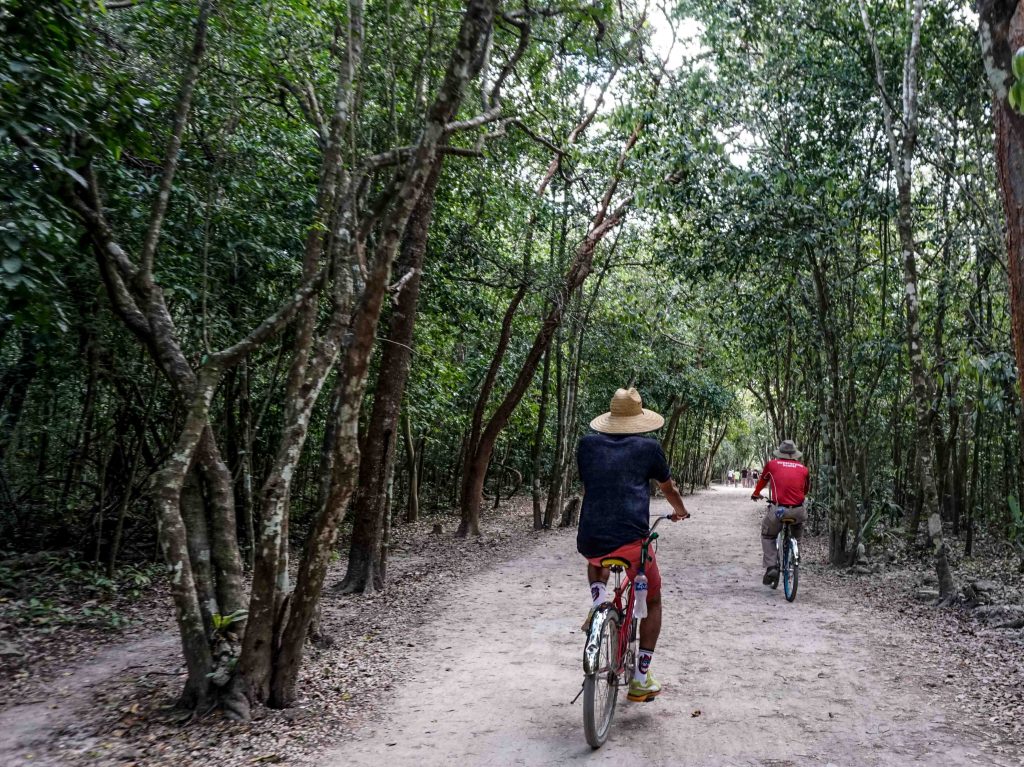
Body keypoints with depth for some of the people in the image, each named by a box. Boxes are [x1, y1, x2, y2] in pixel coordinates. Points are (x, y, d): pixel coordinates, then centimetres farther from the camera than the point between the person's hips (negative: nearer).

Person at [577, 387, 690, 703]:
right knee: (652, 601, 22)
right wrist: (680, 511, 46)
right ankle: (641, 679, 22)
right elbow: (669, 489, 24)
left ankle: (598, 600, 13)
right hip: (631, 541, -2)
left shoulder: (587, 443, 11)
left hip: (589, 540, 2)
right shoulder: (648, 447, 7)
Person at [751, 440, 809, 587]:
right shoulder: (803, 469, 11)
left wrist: (755, 494, 47)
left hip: (778, 510, -2)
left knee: (767, 536, 21)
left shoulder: (772, 464, 9)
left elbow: (762, 480, 27)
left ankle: (771, 567, 6)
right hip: (798, 512, 2)